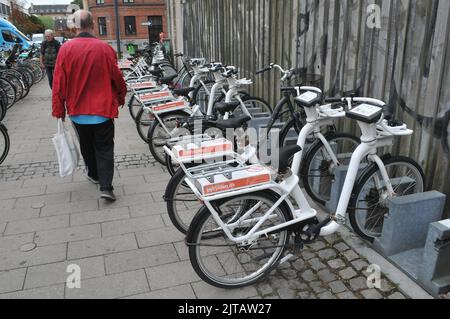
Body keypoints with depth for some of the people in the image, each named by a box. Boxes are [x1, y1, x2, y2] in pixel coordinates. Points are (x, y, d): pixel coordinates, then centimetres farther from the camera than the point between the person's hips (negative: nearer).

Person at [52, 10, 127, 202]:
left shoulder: (66, 49, -7)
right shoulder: (104, 48, -10)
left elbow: (59, 83, -5)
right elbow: (117, 78, -3)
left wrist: (59, 110, 3)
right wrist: (121, 97, 15)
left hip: (78, 110, 2)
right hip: (103, 109, -2)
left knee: (87, 146, 21)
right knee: (104, 148, 6)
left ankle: (94, 174, 39)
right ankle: (106, 187, -3)